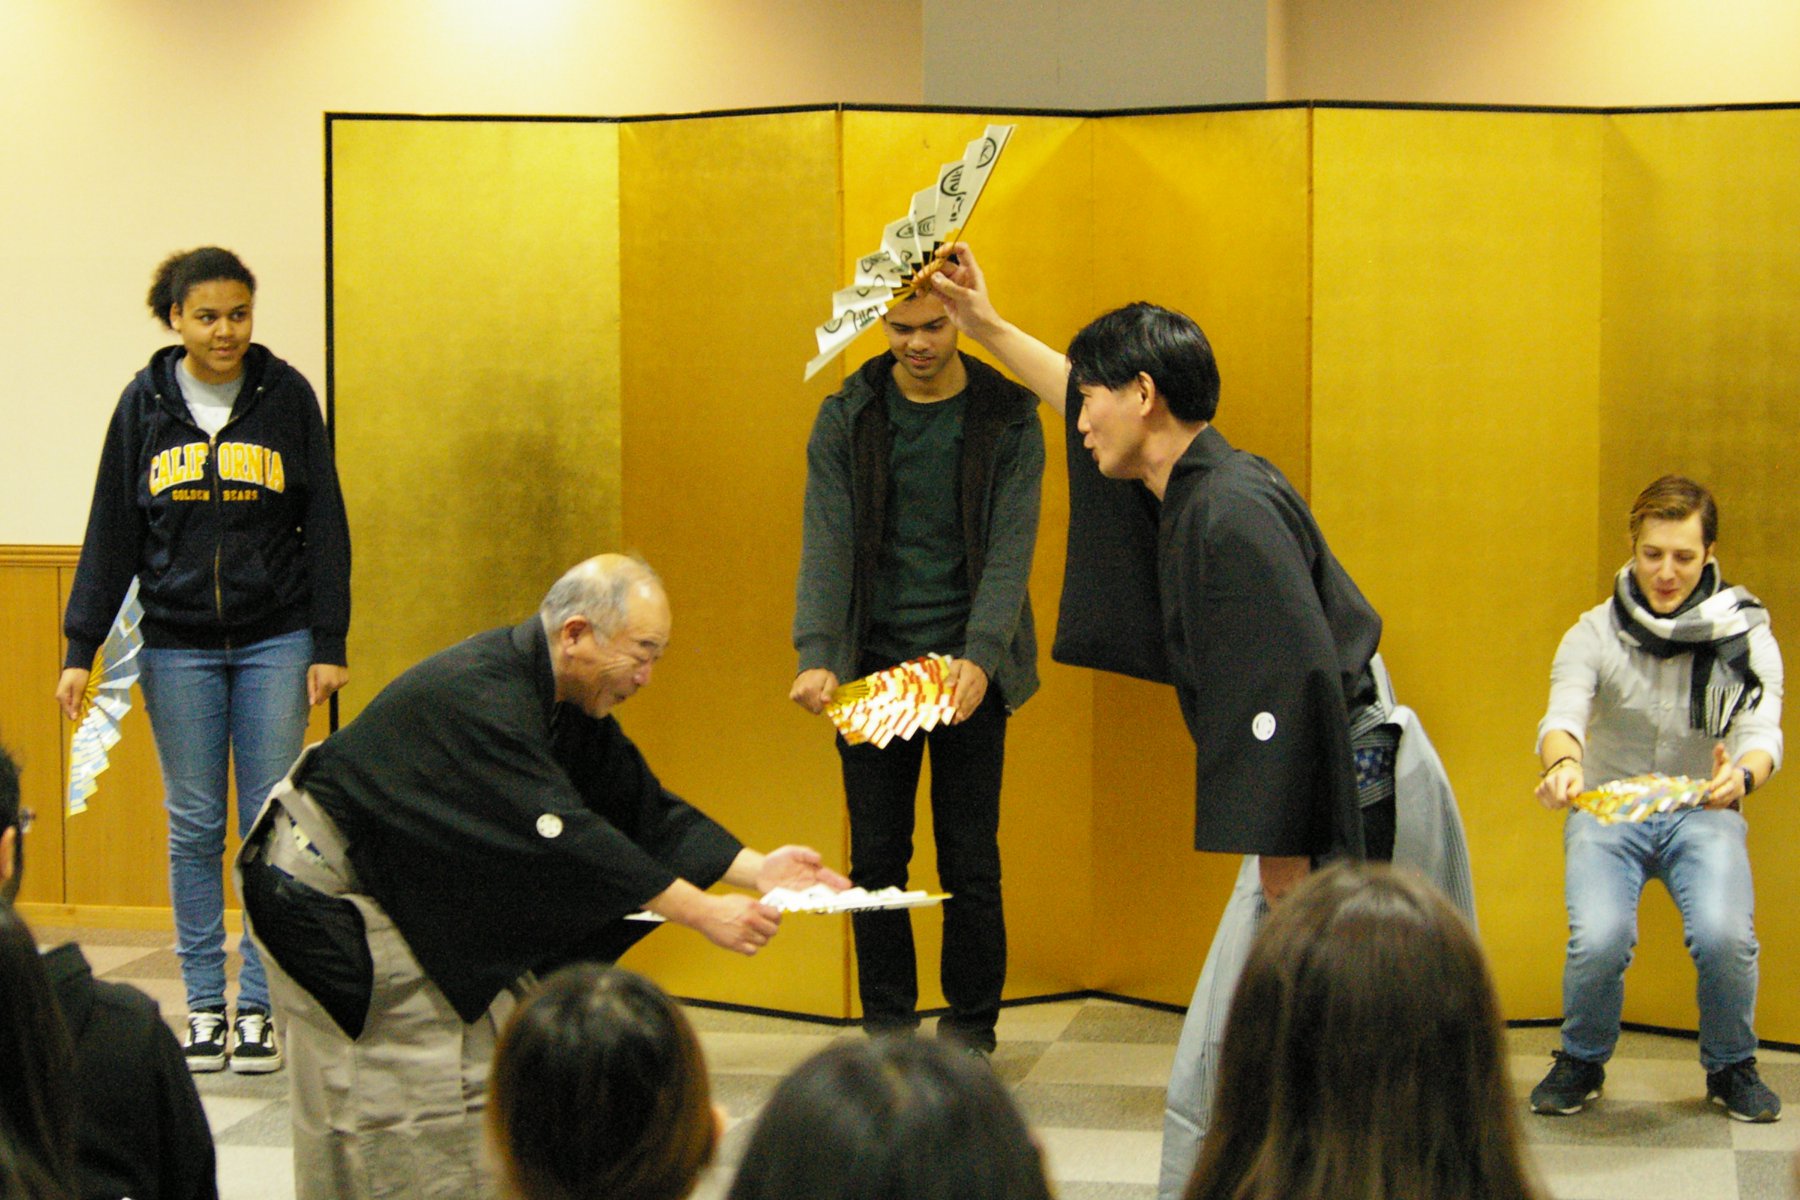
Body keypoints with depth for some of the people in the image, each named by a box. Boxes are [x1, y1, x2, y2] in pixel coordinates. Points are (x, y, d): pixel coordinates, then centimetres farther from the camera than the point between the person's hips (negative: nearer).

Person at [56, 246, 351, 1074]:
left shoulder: (286, 397, 0)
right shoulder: (146, 403, 2)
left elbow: (324, 526, 2)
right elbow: (111, 533, 5)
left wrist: (328, 645, -3)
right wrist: (82, 648, 1)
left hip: (275, 641, -1)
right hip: (177, 645, 1)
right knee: (194, 827, 4)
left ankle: (260, 1007, 7)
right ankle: (204, 1006, 13)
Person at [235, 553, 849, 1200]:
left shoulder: (567, 699, 1)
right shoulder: (479, 698, -31)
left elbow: (641, 802, 5)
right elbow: (561, 836, -34)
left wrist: (757, 869, -6)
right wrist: (702, 912, -33)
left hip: (415, 892, 10)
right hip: (329, 894, -10)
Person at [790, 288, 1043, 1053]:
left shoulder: (1008, 419, -1)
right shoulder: (846, 418, 2)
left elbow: (1010, 551, -8)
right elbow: (826, 545, -5)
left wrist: (980, 658, -23)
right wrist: (816, 657, -20)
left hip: (969, 671, -1)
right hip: (871, 668, 1)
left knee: (970, 861, 1)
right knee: (877, 859, 4)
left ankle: (971, 1029, 13)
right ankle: (886, 1028, 15)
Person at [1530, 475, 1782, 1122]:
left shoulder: (1747, 639, -5)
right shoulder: (1595, 634, -6)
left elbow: (1762, 730, -18)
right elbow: (1562, 715, -21)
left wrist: (1743, 774, -43)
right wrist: (1562, 762, -46)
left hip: (1703, 814, 0)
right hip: (1607, 812, 0)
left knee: (1725, 937, -28)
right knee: (1598, 941, -27)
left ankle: (1732, 1067, 3)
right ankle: (1581, 1062, 5)